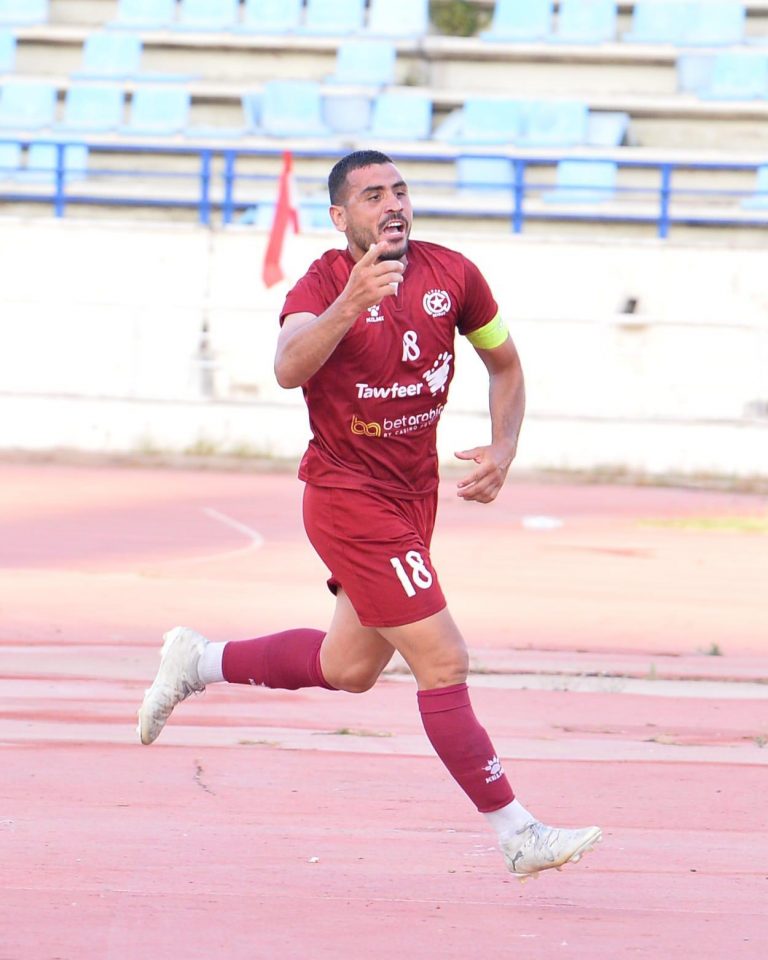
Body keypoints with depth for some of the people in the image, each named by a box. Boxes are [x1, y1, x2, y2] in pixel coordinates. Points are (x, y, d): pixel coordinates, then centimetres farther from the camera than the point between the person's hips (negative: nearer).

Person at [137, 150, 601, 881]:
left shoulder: (453, 274, -1)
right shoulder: (324, 284, -17)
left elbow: (504, 365, 15)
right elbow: (289, 368, -37)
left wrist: (503, 451, 0)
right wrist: (349, 303, -52)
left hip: (414, 492, 7)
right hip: (350, 498, -7)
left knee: (351, 667, 19)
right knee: (443, 661, -11)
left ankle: (199, 662, 37)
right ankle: (516, 834, -7)